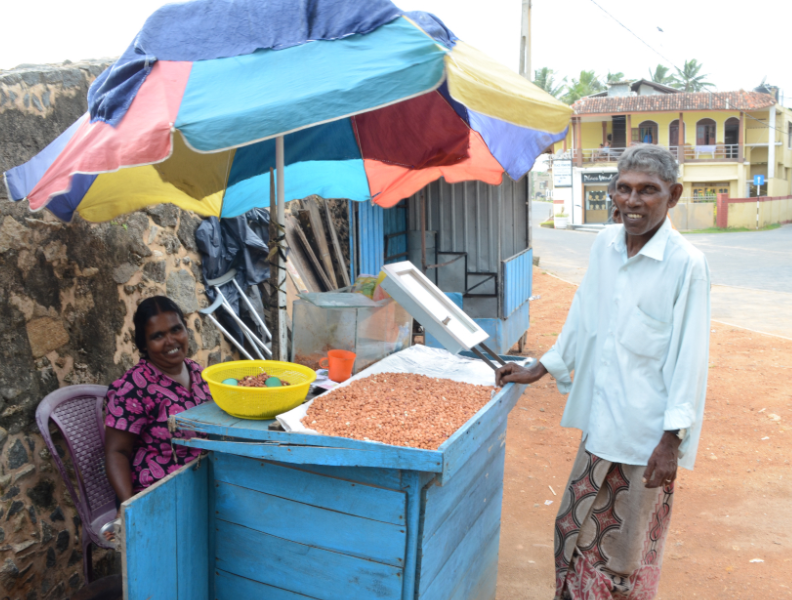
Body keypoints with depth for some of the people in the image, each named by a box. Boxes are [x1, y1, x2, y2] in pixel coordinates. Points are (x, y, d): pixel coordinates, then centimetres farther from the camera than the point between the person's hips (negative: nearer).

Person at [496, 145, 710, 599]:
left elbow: (690, 358, -14)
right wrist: (538, 370, 16)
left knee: (630, 549, 10)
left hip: (648, 436, -6)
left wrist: (672, 440, -14)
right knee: (575, 527, 18)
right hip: (601, 425, 6)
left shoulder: (686, 263, -15)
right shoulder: (604, 245, 2)